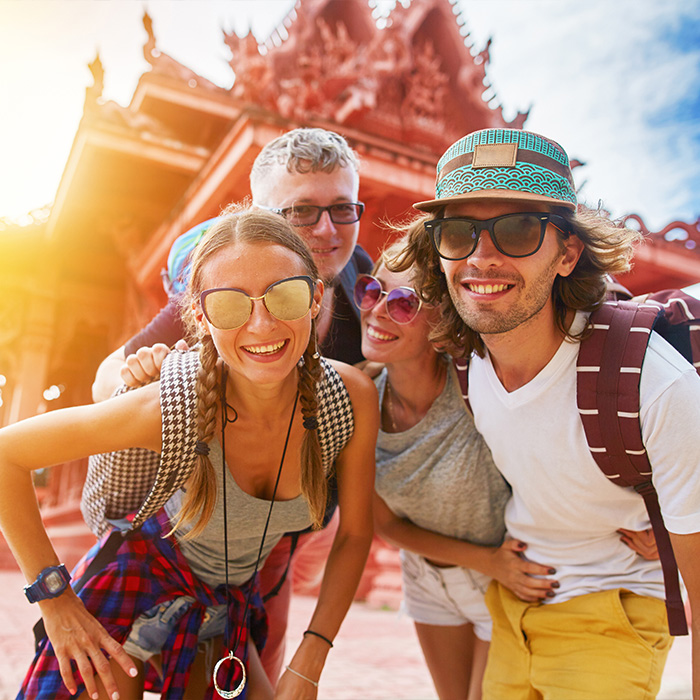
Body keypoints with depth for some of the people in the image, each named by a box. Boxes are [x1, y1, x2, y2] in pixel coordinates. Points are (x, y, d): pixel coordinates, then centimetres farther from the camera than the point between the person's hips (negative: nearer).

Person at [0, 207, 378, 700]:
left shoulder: (353, 397, -24)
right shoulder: (169, 409, -34)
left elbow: (355, 534, -9)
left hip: (232, 601, 4)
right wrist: (56, 599, -16)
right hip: (141, 575, -3)